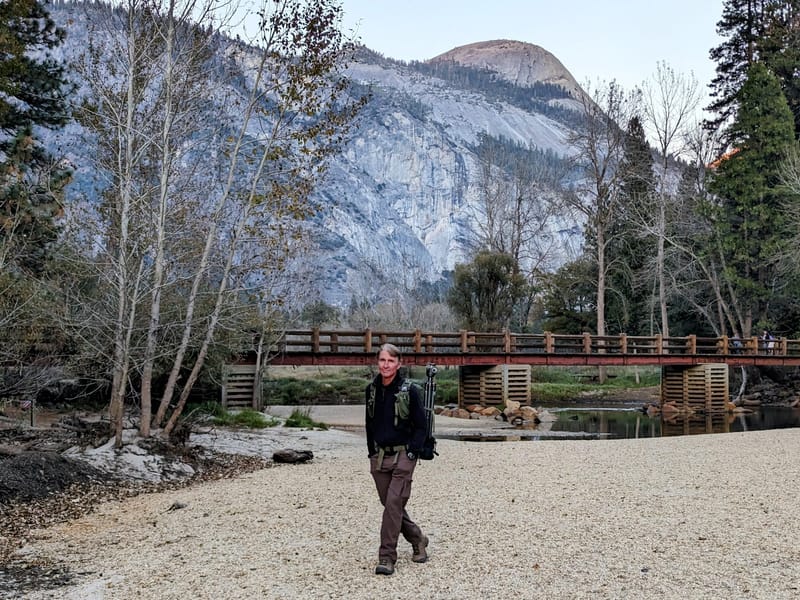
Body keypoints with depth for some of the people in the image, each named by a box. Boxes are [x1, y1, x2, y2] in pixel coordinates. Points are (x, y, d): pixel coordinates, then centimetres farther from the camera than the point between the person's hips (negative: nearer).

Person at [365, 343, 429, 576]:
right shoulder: (372, 390, 6)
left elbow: (421, 426, -3)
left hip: (402, 455, -5)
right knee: (390, 505, 11)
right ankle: (418, 539, 33)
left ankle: (387, 558, -5)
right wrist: (372, 452, 11)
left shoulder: (409, 391, -8)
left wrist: (411, 453, -11)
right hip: (379, 456, 5)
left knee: (394, 503, -11)